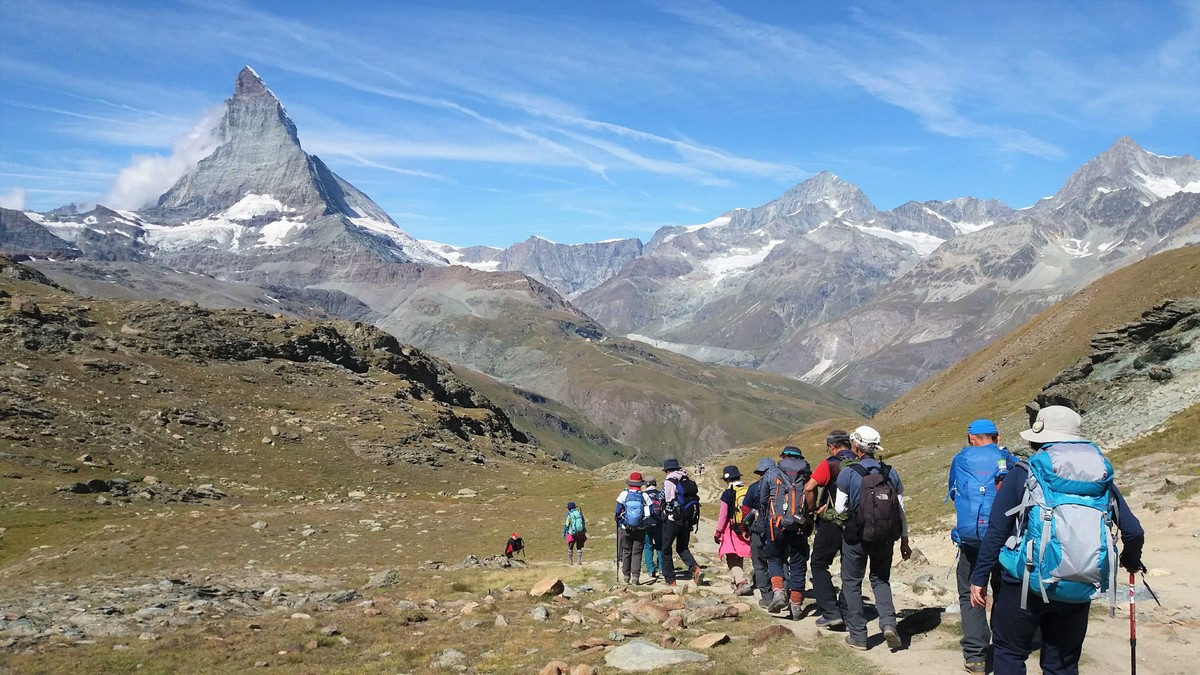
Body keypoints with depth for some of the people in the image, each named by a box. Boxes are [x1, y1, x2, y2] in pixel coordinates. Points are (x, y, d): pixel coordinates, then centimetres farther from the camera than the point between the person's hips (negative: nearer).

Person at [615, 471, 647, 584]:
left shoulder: (624, 494, -6)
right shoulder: (644, 496, -7)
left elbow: (618, 512, -3)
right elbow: (648, 514, -6)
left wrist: (618, 519, 18)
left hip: (625, 529, 1)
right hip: (640, 530, -1)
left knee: (626, 552, 13)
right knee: (637, 553, 4)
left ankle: (626, 577, 16)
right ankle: (635, 577, -4)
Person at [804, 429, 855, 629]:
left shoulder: (829, 464, -10)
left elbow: (809, 487, -22)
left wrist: (813, 508, -7)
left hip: (831, 523, -5)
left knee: (819, 564, 6)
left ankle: (830, 612, -2)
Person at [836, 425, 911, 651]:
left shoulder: (847, 474, -11)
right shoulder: (892, 473, 1)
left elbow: (840, 509, -6)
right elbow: (900, 510, 3)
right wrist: (904, 541, 12)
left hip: (856, 537, -3)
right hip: (885, 537, 3)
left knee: (852, 583, 10)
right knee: (881, 580, 19)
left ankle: (858, 635, 10)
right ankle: (888, 622, -4)